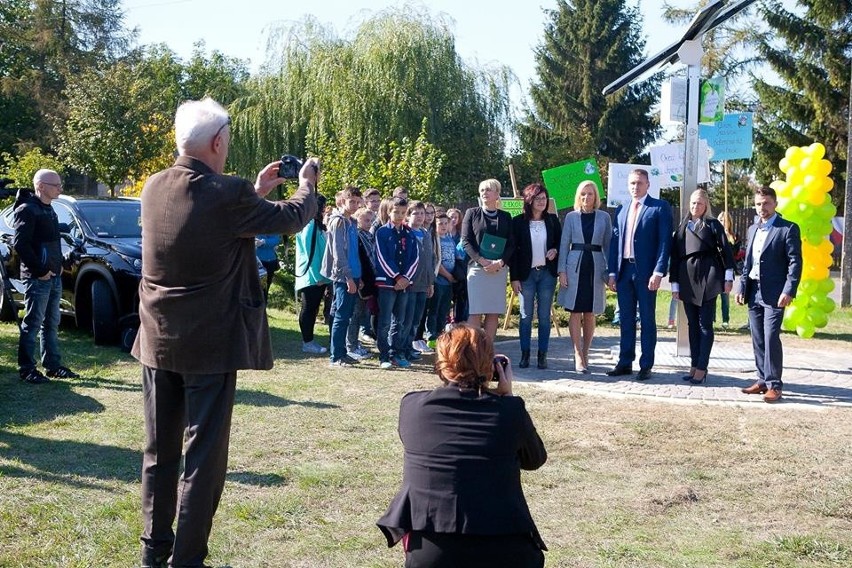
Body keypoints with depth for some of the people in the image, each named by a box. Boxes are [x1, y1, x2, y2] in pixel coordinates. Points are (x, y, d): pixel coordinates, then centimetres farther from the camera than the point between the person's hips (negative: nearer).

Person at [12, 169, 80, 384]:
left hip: (54, 277, 9)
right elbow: (20, 244, -20)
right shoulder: (27, 210, -13)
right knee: (32, 324, -3)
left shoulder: (48, 210, 16)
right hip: (37, 278, -9)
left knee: (51, 323, 13)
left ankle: (53, 366, 20)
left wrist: (59, 265, 10)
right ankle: (27, 369, 3)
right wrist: (40, 271, -19)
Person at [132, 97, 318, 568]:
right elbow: (291, 218, -3)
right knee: (203, 456, 3)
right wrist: (307, 184, 16)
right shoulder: (227, 195, -18)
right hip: (209, 344, -6)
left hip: (158, 341, 6)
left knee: (159, 450, 17)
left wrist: (254, 191, 23)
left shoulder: (155, 188, 0)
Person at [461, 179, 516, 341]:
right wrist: (482, 261, -13)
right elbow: (465, 241, 0)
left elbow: (511, 244, 7)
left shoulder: (506, 217, 12)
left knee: (494, 313, 1)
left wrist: (500, 262, -11)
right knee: (475, 312, -7)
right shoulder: (472, 213, 7)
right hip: (477, 267, -2)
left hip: (499, 269, 2)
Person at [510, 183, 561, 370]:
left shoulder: (552, 220, 5)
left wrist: (555, 250, -9)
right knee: (526, 316, 3)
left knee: (544, 316, 4)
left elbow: (561, 242, 15)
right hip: (526, 274, -2)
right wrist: (514, 278, -6)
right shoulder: (518, 222, -2)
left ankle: (542, 355, 10)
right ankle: (525, 354, 10)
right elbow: (513, 250, -2)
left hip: (547, 273, 2)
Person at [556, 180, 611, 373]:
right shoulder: (571, 217, 5)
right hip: (575, 265, -1)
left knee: (590, 314, 6)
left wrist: (610, 272, 2)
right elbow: (564, 244, 5)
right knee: (575, 312, -4)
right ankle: (578, 356, -2)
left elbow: (608, 245, 9)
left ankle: (585, 353, 16)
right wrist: (562, 270, -3)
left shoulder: (604, 218, 6)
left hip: (595, 267, 1)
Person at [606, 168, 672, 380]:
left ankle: (646, 366, 6)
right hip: (624, 270, 5)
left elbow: (665, 241, -7)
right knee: (626, 319, 10)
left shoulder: (660, 208, -1)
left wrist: (658, 272, -15)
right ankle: (625, 363, 16)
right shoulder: (621, 210, 14)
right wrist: (612, 272, 7)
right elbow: (614, 241, 14)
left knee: (647, 320, 2)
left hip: (645, 272, -5)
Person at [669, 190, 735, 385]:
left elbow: (725, 249, -1)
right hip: (687, 279, 4)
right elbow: (675, 256, 14)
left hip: (707, 278, -4)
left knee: (705, 324, -4)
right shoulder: (682, 228, 14)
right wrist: (674, 284, 10)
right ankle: (694, 365, 12)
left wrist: (728, 277, -7)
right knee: (692, 324, 8)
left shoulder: (712, 224, 3)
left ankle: (701, 368, -4)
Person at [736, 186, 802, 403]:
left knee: (771, 338, -11)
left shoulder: (788, 229, -4)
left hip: (774, 294, -7)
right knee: (758, 340, 9)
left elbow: (795, 262, -9)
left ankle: (774, 385, -6)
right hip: (754, 293, 7)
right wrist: (742, 288, 12)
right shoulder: (753, 229, 16)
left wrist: (789, 291, -17)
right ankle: (763, 380, 16)